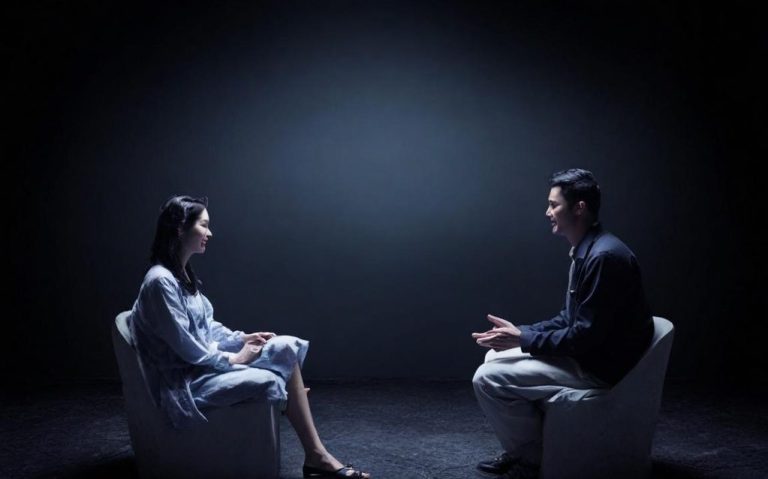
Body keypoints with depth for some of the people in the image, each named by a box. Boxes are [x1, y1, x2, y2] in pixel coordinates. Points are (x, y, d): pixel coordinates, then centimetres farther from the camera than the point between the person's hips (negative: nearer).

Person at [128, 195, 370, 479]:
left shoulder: (183, 274, 11)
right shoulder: (160, 281, -21)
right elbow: (186, 348, -21)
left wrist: (241, 339, 1)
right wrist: (233, 358, -12)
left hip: (209, 360, 10)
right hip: (186, 381, -10)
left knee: (287, 346, -7)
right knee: (268, 381, -25)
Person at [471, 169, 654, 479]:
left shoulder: (604, 256, -24)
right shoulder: (585, 251, 10)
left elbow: (587, 334, -25)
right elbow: (569, 320, 16)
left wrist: (523, 339, -16)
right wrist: (520, 333, 2)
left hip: (599, 367, -11)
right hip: (585, 353, 11)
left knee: (488, 379, -15)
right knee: (495, 357, 15)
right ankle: (520, 452, 20)